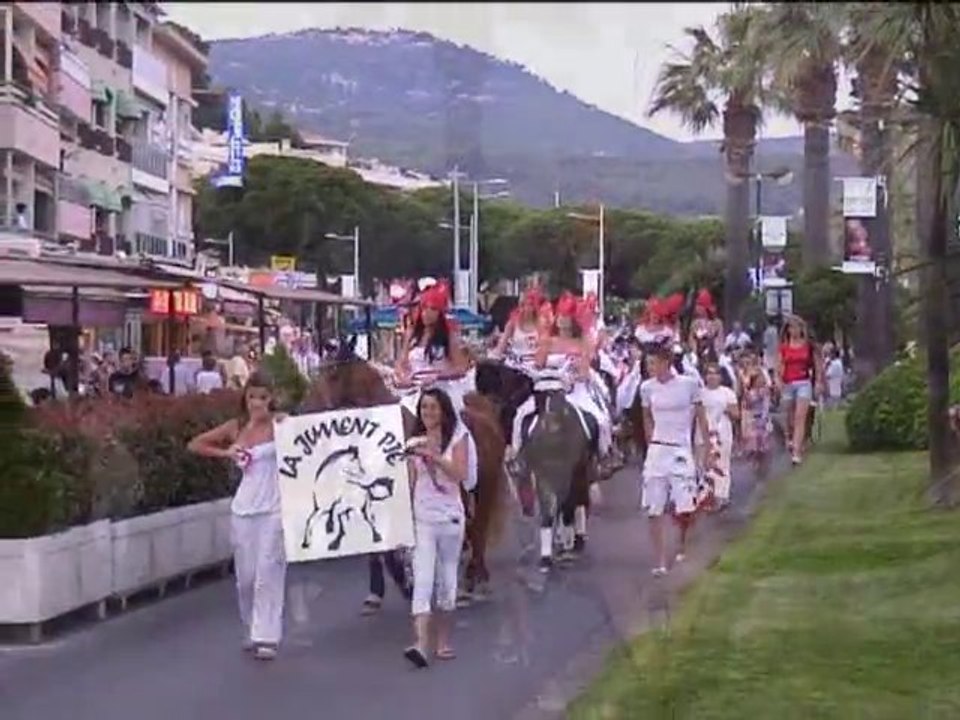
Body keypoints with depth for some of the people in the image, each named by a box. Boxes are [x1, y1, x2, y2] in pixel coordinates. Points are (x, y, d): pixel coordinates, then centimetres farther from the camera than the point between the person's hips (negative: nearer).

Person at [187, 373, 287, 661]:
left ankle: (266, 637, -4)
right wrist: (225, 453, 0)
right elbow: (195, 444, 13)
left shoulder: (281, 424, -5)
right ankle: (251, 632, 27)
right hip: (244, 509, 4)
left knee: (268, 572, -8)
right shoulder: (235, 427, 5)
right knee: (246, 575, 8)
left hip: (274, 509, -4)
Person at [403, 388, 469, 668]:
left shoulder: (457, 440, 1)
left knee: (447, 579, 8)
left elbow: (460, 474, -14)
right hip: (422, 517, 0)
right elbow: (410, 482, 9)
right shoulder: (415, 443, 7)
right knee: (422, 579, -12)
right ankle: (421, 644, -21)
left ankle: (443, 640, 22)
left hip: (450, 516, 0)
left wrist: (434, 457, -24)